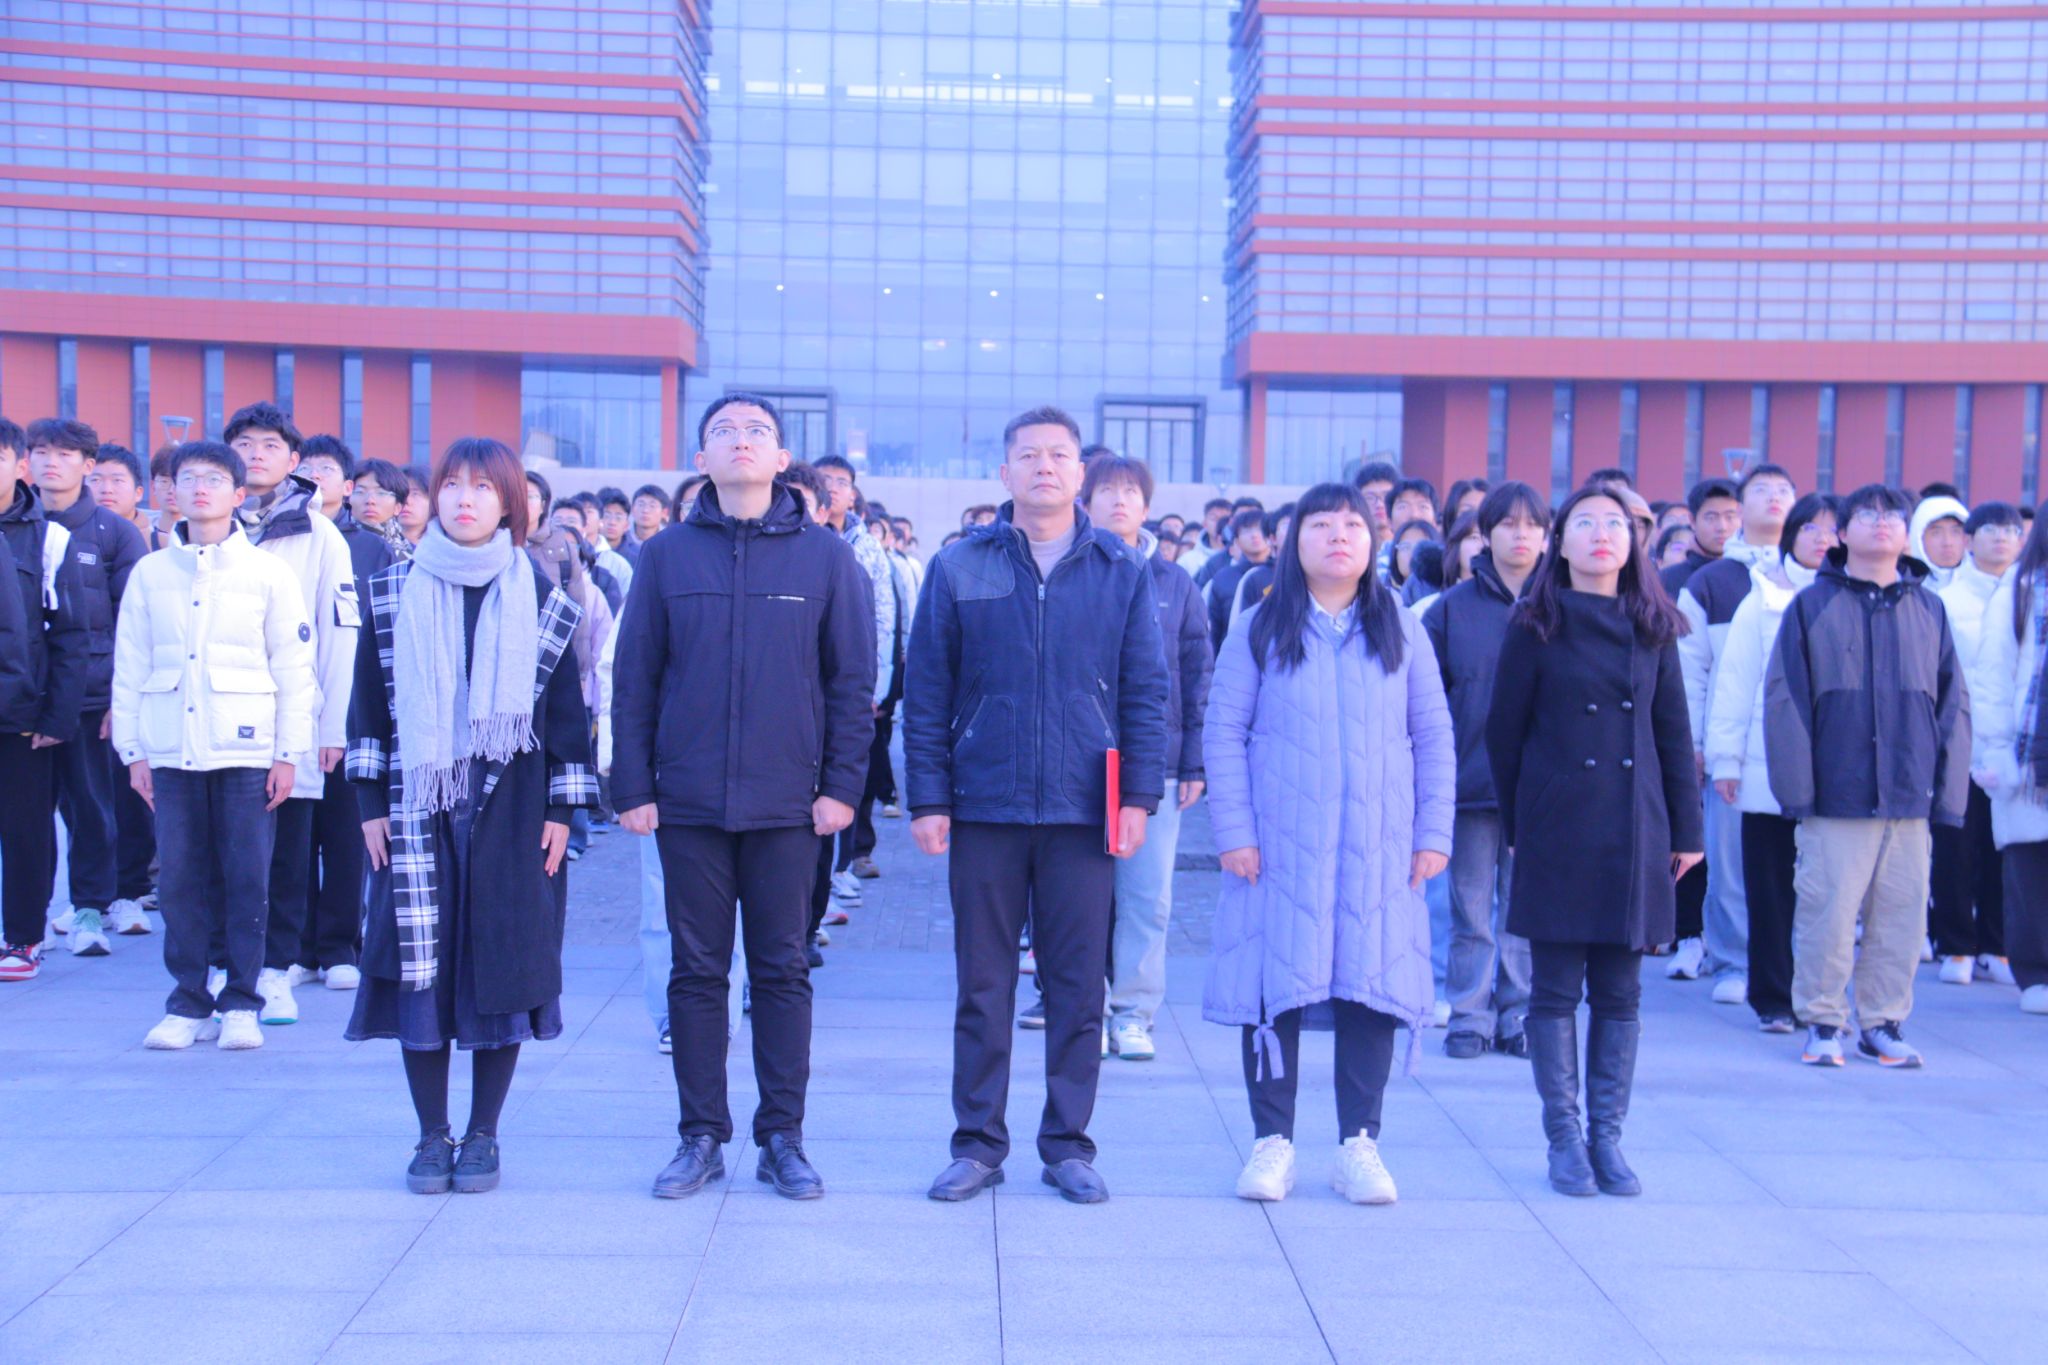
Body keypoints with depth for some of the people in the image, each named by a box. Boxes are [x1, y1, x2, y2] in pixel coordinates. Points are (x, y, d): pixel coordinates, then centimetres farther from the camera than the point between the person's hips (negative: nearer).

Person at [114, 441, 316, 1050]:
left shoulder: (269, 572, 3)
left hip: (246, 750, -2)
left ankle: (240, 1004, 9)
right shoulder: (149, 573, 9)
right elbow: (130, 668, 10)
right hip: (172, 749, 2)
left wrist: (288, 752, -3)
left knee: (247, 879, 0)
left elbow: (294, 670, 2)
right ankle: (188, 1004, 13)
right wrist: (132, 749, 5)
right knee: (182, 879, 4)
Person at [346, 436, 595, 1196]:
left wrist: (562, 809, -1)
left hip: (511, 809, -1)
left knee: (504, 965, 1)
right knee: (419, 966, 0)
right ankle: (432, 1136, 13)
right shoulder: (395, 594, 6)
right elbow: (370, 700, 7)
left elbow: (565, 706, 4)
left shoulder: (539, 599, 3)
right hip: (418, 805, 1)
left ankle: (483, 1136, 14)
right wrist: (371, 803, 1)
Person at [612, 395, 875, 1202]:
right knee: (697, 972, 7)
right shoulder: (666, 555, 4)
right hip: (687, 803, 1)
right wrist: (632, 787, -2)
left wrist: (842, 784, -4)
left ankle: (783, 1137, 16)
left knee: (783, 971, 6)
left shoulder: (826, 557, 2)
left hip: (787, 804, -1)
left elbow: (853, 680, 3)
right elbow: (633, 680, 4)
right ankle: (701, 1136, 17)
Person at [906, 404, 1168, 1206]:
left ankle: (1068, 1145, 17)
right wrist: (928, 798, -3)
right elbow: (926, 694, 3)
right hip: (984, 809, 0)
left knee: (1078, 985, 6)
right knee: (982, 984, 6)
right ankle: (977, 1142, 16)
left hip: (1083, 811, 0)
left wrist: (1140, 794, -2)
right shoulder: (959, 569, 4)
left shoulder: (1121, 572, 6)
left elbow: (1146, 691, 6)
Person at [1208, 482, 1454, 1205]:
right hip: (1280, 846, -1)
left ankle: (1359, 1145, 14)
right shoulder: (1261, 631, 2)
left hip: (1378, 850, 2)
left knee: (1372, 984, 3)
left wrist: (1433, 833, 2)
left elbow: (1434, 739, 8)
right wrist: (1234, 831, -8)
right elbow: (1224, 732, 0)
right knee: (1275, 985, 1)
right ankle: (1272, 1142, 13)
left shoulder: (1401, 631, 8)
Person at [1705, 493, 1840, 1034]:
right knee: (1770, 889, 5)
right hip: (1767, 772, 0)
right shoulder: (1763, 600, 6)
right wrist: (1725, 759, -1)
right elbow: (1734, 682, 5)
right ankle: (1773, 998, 14)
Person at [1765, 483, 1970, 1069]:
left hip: (1909, 799, 3)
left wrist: (1950, 790, 4)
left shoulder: (1930, 610, 11)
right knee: (1828, 913, -1)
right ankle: (1822, 1022, 14)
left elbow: (1953, 706, 11)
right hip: (1836, 797, -3)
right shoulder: (1812, 606, 3)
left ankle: (1883, 1021, 21)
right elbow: (1784, 701, -2)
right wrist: (1795, 786, -9)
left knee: (1902, 916, 7)